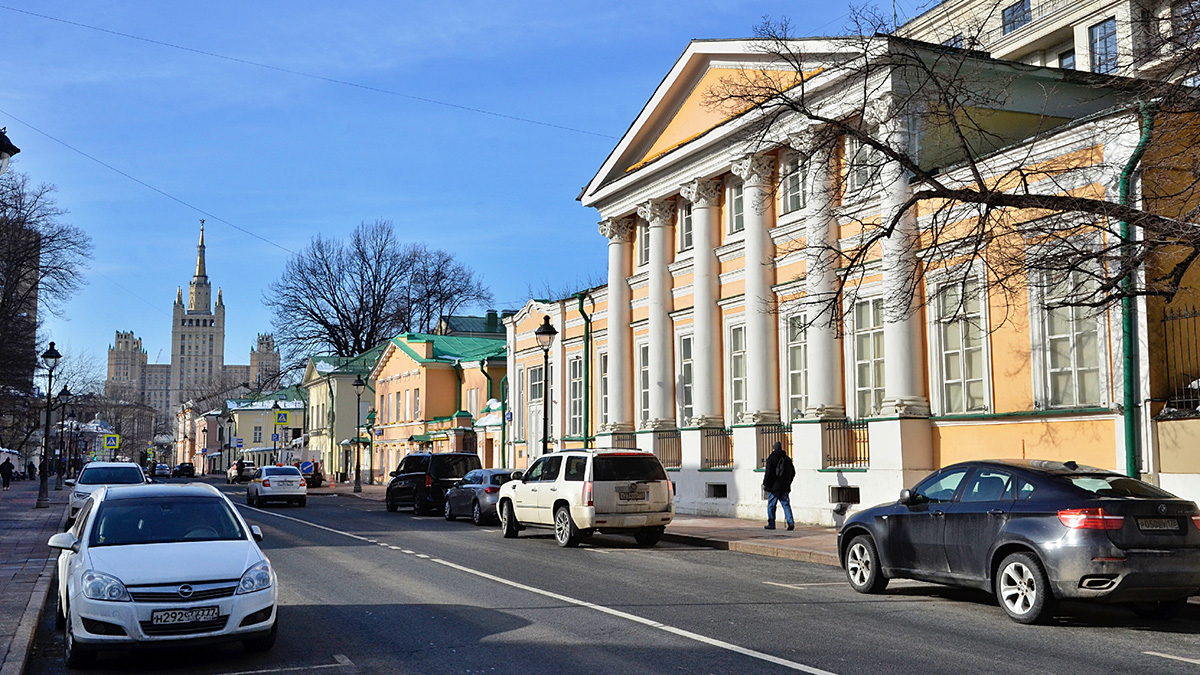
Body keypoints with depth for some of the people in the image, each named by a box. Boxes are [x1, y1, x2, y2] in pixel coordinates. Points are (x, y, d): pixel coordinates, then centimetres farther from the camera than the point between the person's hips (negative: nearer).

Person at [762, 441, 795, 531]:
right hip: (784, 487, 5)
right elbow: (793, 472, 16)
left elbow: (768, 472, -13)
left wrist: (765, 484, -6)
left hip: (774, 486, -5)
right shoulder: (787, 459, 11)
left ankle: (771, 524, 6)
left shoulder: (771, 458, -7)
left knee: (771, 505, 4)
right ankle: (791, 522, -8)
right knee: (786, 504, 5)